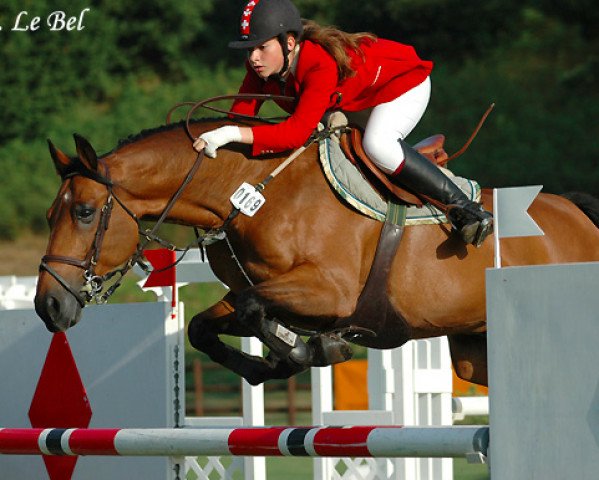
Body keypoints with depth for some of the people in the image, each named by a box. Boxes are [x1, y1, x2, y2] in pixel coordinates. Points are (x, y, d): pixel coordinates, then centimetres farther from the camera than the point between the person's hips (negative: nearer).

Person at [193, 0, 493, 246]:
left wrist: (233, 135, -56)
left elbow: (296, 132, -49)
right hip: (349, 99, 9)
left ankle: (463, 206, -27)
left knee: (377, 144, -35)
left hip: (404, 82, -9)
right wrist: (214, 139, -35)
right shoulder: (261, 65, -19)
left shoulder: (321, 63, -42)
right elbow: (240, 113, -16)